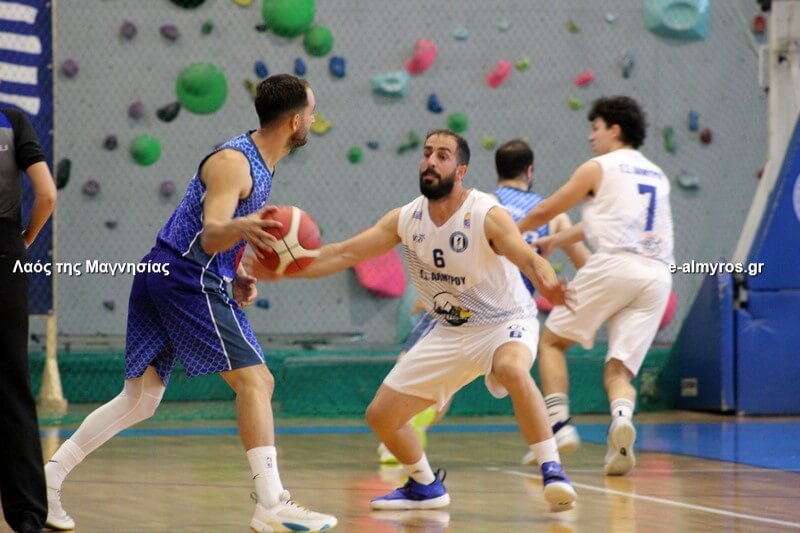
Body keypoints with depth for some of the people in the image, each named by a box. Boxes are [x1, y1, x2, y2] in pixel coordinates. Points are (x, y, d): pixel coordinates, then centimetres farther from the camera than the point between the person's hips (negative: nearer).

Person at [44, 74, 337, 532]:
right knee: (256, 380, -12)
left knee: (141, 399, 10)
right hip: (188, 277, -10)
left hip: (165, 277, 10)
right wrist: (239, 228, -47)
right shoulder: (232, 162, -14)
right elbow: (210, 235, -25)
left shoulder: (259, 165, 15)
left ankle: (51, 476, 10)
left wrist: (237, 278, 10)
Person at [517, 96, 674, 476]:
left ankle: (558, 423, -6)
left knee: (552, 341, 12)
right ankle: (622, 416, -29)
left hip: (614, 264, -5)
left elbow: (545, 211, 15)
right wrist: (556, 241, 48)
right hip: (657, 274, 5)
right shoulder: (657, 176, 26)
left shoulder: (598, 168, 8)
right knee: (619, 368, 4)